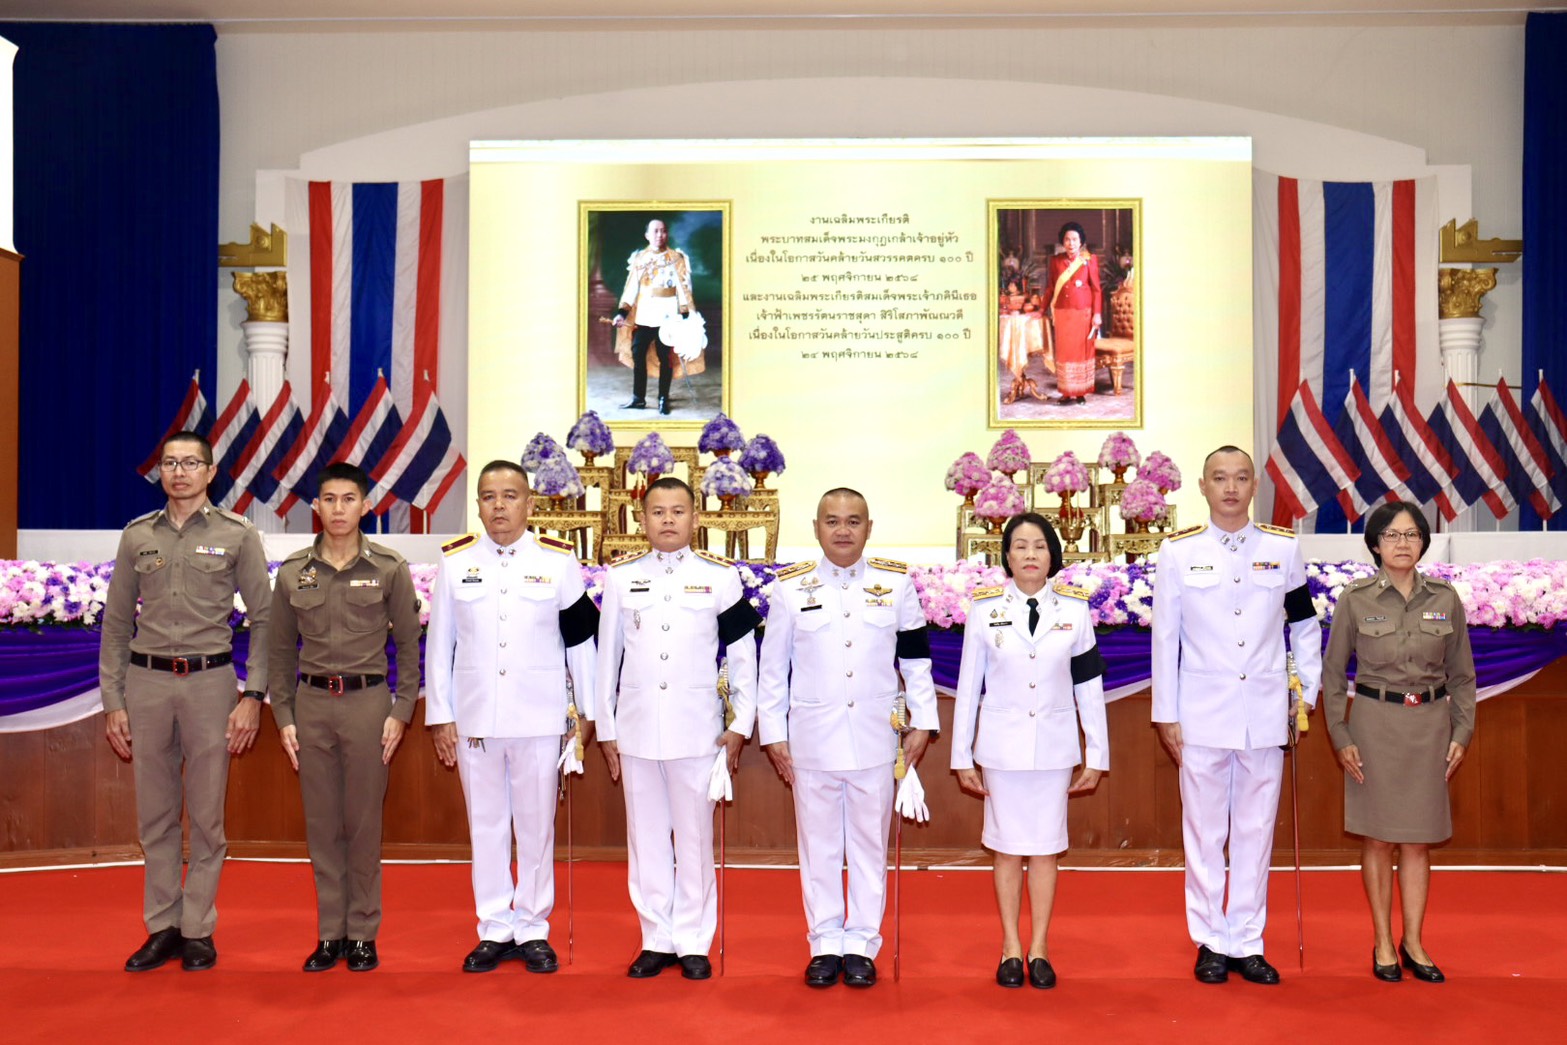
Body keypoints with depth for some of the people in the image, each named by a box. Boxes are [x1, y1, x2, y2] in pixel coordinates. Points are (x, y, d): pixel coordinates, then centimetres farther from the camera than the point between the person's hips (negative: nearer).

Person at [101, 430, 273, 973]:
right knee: (155, 815, 9)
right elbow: (116, 624, 11)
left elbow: (263, 619, 1)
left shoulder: (237, 535, 2)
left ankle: (198, 930, 15)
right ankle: (161, 927, 20)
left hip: (210, 682, -2)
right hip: (146, 683, 2)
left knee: (207, 815, 3)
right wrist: (113, 702, 5)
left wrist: (253, 696, -6)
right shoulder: (137, 536, 9)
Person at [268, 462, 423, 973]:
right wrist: (283, 716, 4)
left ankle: (363, 932, 15)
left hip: (368, 701, -2)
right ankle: (329, 933, 18)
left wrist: (401, 711, -4)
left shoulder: (389, 569, 0)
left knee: (364, 821, 3)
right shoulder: (293, 572, 6)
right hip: (312, 703, 2)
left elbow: (408, 645, 2)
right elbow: (282, 650, 10)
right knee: (321, 822, 7)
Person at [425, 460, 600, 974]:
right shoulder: (454, 561, 3)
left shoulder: (558, 560, -1)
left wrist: (589, 713, 3)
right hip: (473, 716, 1)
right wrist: (439, 715, 2)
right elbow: (438, 643, 5)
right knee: (485, 824, 9)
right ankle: (494, 930, 22)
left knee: (536, 824, 6)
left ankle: (533, 929, 20)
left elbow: (581, 639, 3)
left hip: (539, 716, -1)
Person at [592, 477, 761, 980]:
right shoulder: (621, 576, 4)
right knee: (646, 835, 9)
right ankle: (656, 939, 21)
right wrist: (605, 729, 7)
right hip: (636, 728, 2)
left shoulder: (720, 576, 1)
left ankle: (693, 942, 17)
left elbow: (742, 654, 4)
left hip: (697, 727, -1)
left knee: (694, 835, 5)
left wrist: (740, 724, 1)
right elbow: (607, 656, 8)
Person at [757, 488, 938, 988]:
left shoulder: (896, 583, 2)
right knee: (818, 844, 9)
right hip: (811, 738, 0)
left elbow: (916, 658, 8)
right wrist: (773, 734, 2)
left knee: (869, 843, 9)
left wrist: (923, 722, 5)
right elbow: (773, 667, 3)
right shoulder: (791, 586, 0)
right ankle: (825, 944, 21)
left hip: (875, 739, 0)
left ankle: (861, 944, 21)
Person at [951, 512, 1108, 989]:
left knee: (1045, 848, 6)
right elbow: (968, 685, 2)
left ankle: (1039, 949, 18)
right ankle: (1010, 948, 19)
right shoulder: (985, 608, -2)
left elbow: (1090, 687, 4)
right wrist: (962, 757, 2)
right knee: (1008, 848, 7)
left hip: (1055, 746, 1)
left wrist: (1096, 755, 4)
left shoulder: (1075, 609, 1)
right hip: (1001, 745, -1)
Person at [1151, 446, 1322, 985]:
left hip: (1265, 717, 1)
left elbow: (1305, 625, 14)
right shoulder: (1178, 551, 0)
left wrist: (1308, 694, 9)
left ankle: (1248, 942, 19)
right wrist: (1166, 715, 0)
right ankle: (1211, 942, 18)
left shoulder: (1284, 547, 4)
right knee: (1204, 833, 5)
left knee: (1256, 832, 8)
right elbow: (1165, 638, 1)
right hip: (1202, 717, -1)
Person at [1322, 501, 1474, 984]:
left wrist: (1462, 733, 1)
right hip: (1374, 722, -2)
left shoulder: (1446, 599, 2)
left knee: (1418, 839, 8)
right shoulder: (1355, 599, -4)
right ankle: (1383, 943, 15)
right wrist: (1341, 737, -5)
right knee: (1378, 837, 5)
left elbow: (1462, 674, 9)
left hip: (1430, 723, 2)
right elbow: (1333, 672, 0)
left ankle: (1414, 942, 19)